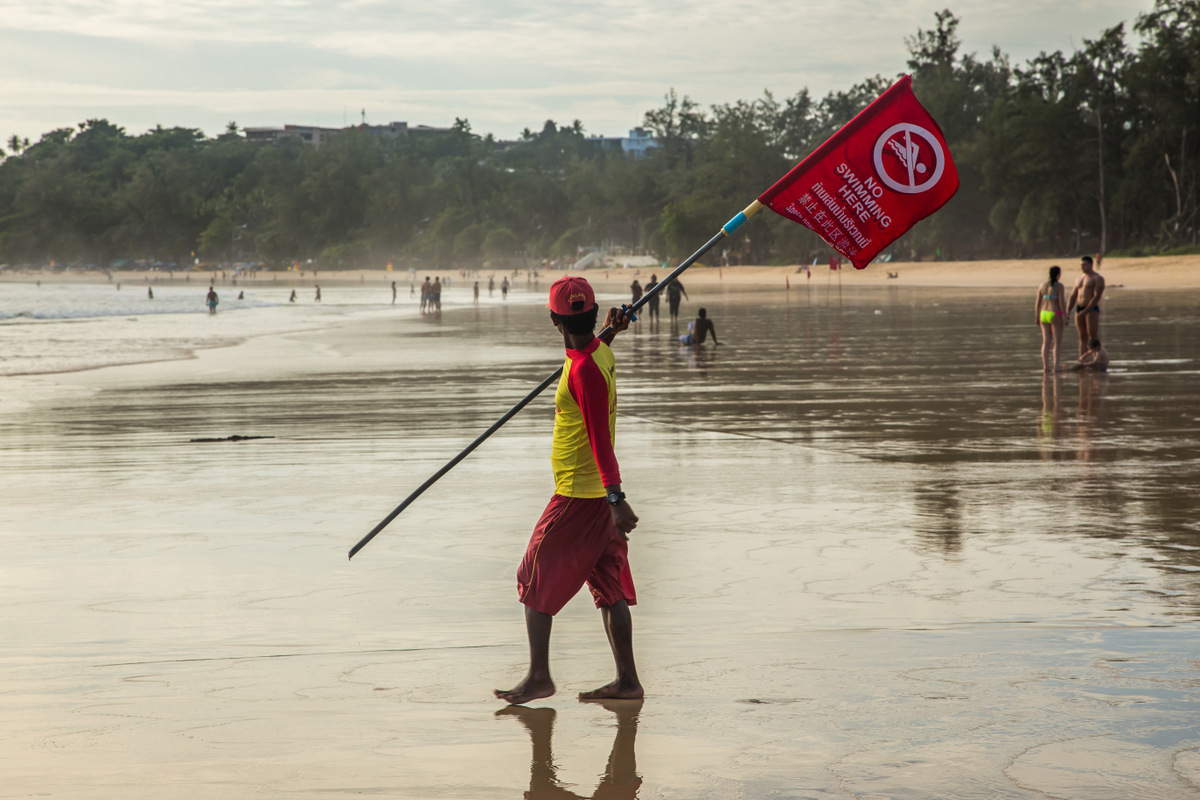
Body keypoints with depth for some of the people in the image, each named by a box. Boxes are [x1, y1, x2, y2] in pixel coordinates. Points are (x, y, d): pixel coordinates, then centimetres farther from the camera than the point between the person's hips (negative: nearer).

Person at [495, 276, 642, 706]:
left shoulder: (583, 370, -20)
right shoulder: (599, 353, 8)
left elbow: (600, 438, -26)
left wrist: (615, 498, -30)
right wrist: (608, 334, 22)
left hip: (578, 497, -9)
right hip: (601, 494, 9)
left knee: (535, 579, 0)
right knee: (610, 586, 9)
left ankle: (538, 675, 1)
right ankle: (627, 680, 10)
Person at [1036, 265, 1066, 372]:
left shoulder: (1042, 285, 6)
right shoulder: (1059, 286, -10)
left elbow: (1037, 302, 6)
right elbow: (1062, 302, -14)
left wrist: (1036, 317, 12)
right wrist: (1065, 317, -9)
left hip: (1044, 315, 5)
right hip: (1055, 315, -5)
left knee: (1046, 341, 9)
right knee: (1057, 342, -1)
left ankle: (1046, 366, 7)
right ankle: (1056, 367, -9)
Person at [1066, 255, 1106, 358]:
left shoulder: (1097, 278, -3)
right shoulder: (1079, 279, 20)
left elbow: (1097, 296, -14)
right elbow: (1073, 297, 19)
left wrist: (1085, 311, -20)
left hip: (1092, 309, -7)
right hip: (1079, 309, 7)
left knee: (1093, 336, -12)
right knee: (1083, 338, 6)